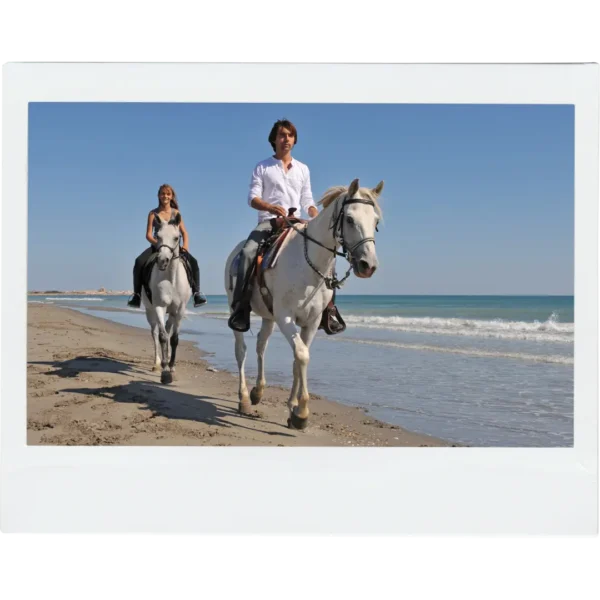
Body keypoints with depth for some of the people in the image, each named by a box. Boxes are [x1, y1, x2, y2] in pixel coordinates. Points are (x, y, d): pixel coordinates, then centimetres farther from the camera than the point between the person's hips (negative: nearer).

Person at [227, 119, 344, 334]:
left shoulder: (303, 169, 17)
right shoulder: (262, 167, 8)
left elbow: (307, 201, 16)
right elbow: (253, 198, -2)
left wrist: (317, 217, -6)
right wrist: (271, 207, -23)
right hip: (268, 222, -3)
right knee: (248, 252, -30)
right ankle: (240, 309, -26)